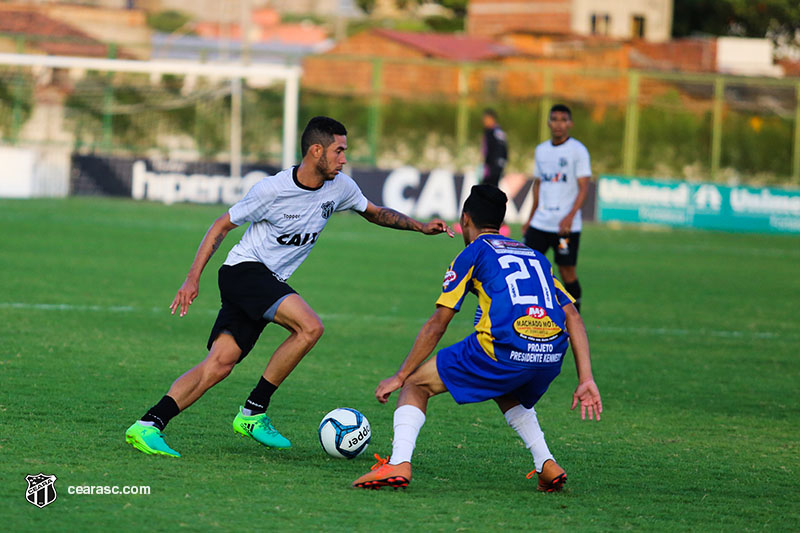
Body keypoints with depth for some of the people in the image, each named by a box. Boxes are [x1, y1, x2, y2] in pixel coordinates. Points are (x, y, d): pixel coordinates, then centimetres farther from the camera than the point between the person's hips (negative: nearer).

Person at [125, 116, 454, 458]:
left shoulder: (341, 187, 1)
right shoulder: (272, 189, -17)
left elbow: (374, 212, 22)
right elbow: (222, 226, -8)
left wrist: (419, 226, 11)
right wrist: (193, 278, -12)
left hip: (270, 282, 7)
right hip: (243, 271, -7)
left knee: (220, 364, -7)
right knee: (310, 327, -24)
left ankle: (148, 426, -12)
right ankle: (253, 413, -15)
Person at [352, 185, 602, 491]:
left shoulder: (473, 253, 13)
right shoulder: (534, 256, 27)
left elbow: (437, 326, 10)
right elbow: (573, 318, 17)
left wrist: (399, 378, 16)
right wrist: (586, 380, 15)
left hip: (502, 351, -5)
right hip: (550, 358, 5)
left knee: (416, 385, 12)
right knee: (505, 394, 38)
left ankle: (398, 463, -10)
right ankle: (547, 465, 21)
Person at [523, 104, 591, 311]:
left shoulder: (578, 151, -6)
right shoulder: (541, 150, 12)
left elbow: (583, 187, -11)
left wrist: (570, 216, -22)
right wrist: (531, 218, 20)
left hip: (567, 226, -5)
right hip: (540, 223, 5)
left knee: (567, 271, -1)